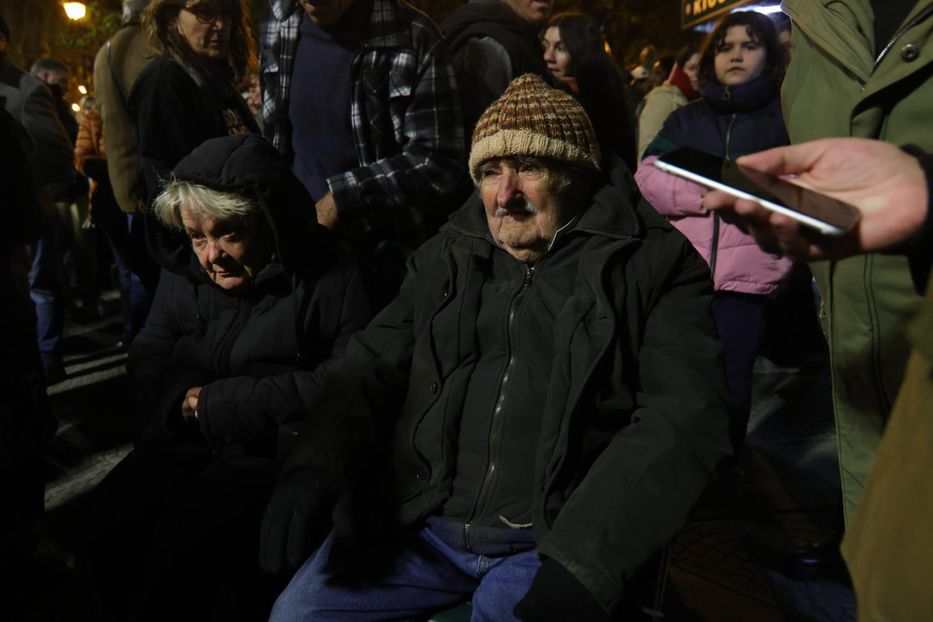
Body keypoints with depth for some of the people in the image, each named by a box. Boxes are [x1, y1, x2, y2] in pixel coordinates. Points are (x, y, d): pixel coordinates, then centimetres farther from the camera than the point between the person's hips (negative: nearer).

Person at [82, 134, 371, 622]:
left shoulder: (328, 277, -12)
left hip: (276, 449, -6)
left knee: (185, 540, -24)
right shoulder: (183, 272, 8)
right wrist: (185, 398, -11)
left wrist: (219, 401, -16)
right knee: (110, 524, -13)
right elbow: (147, 358, 14)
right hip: (187, 442, 6)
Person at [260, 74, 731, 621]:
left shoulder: (656, 263, -2)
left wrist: (585, 561, -21)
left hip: (555, 546, -3)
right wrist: (316, 467, -10)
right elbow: (374, 368, 10)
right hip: (422, 530, 4)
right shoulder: (448, 258, 11)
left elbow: (685, 413, -12)